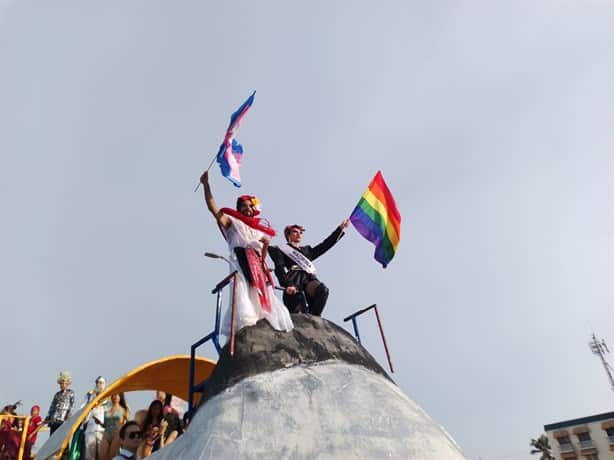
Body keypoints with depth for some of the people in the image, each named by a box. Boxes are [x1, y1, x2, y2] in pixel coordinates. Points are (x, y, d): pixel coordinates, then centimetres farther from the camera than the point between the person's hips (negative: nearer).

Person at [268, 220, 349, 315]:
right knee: (295, 312, -25)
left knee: (323, 290, -32)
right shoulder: (280, 250, 20)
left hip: (309, 278, 3)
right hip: (294, 279, -3)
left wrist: (341, 228, 29)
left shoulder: (307, 250, 37)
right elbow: (280, 269, 2)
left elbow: (325, 244, 32)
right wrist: (287, 284, -18)